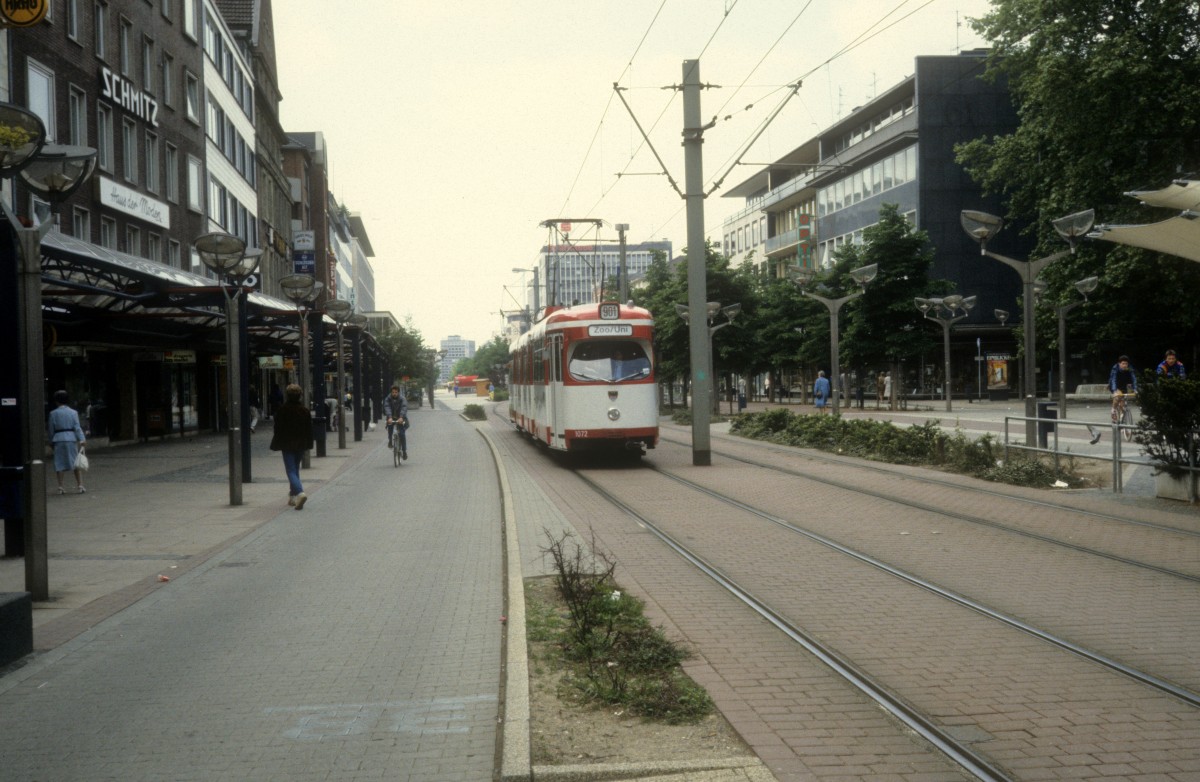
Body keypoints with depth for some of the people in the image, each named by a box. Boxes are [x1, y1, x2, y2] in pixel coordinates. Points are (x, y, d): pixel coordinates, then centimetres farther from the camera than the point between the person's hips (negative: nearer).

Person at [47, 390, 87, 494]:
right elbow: (77, 427, -6)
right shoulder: (73, 412, 3)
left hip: (58, 440, 0)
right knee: (76, 463, 7)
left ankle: (60, 487, 4)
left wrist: (51, 440, 17)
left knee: (59, 465, 5)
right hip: (71, 439, 1)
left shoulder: (53, 413, 1)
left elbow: (50, 430, 5)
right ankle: (80, 485, 3)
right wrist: (82, 439, -12)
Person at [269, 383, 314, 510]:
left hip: (287, 445, -4)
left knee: (291, 471, -6)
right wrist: (308, 446, 13)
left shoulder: (282, 410, -9)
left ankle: (300, 492, -28)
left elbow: (278, 428, -7)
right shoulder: (305, 410, 2)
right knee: (295, 470, 17)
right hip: (300, 445, 4)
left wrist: (276, 445, 1)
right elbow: (309, 429, 6)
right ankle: (293, 496, 23)